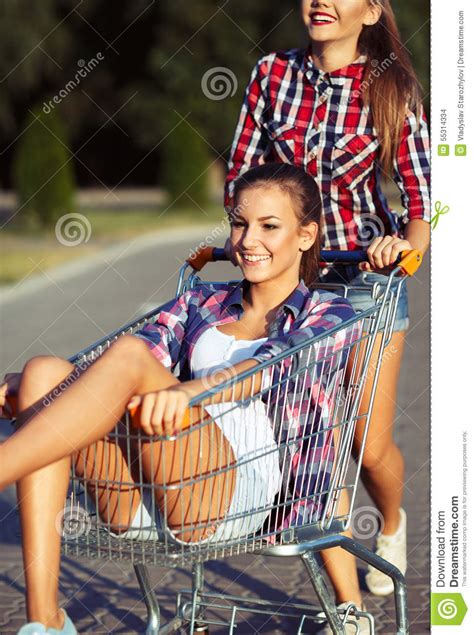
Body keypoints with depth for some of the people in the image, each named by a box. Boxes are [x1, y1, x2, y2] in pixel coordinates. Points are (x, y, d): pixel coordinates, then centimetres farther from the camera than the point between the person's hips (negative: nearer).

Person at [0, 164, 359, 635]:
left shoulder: (330, 318, 14)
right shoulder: (201, 304, 28)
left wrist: (186, 391, -31)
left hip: (243, 489, -5)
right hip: (140, 498, 5)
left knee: (129, 355, -27)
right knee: (46, 372, -22)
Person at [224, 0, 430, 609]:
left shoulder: (390, 89, -6)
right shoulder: (273, 74, -1)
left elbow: (421, 192, -6)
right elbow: (241, 176, 4)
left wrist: (411, 242, -25)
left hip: (367, 275, -1)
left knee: (371, 444, 2)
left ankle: (391, 524, 39)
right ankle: (350, 609, 10)